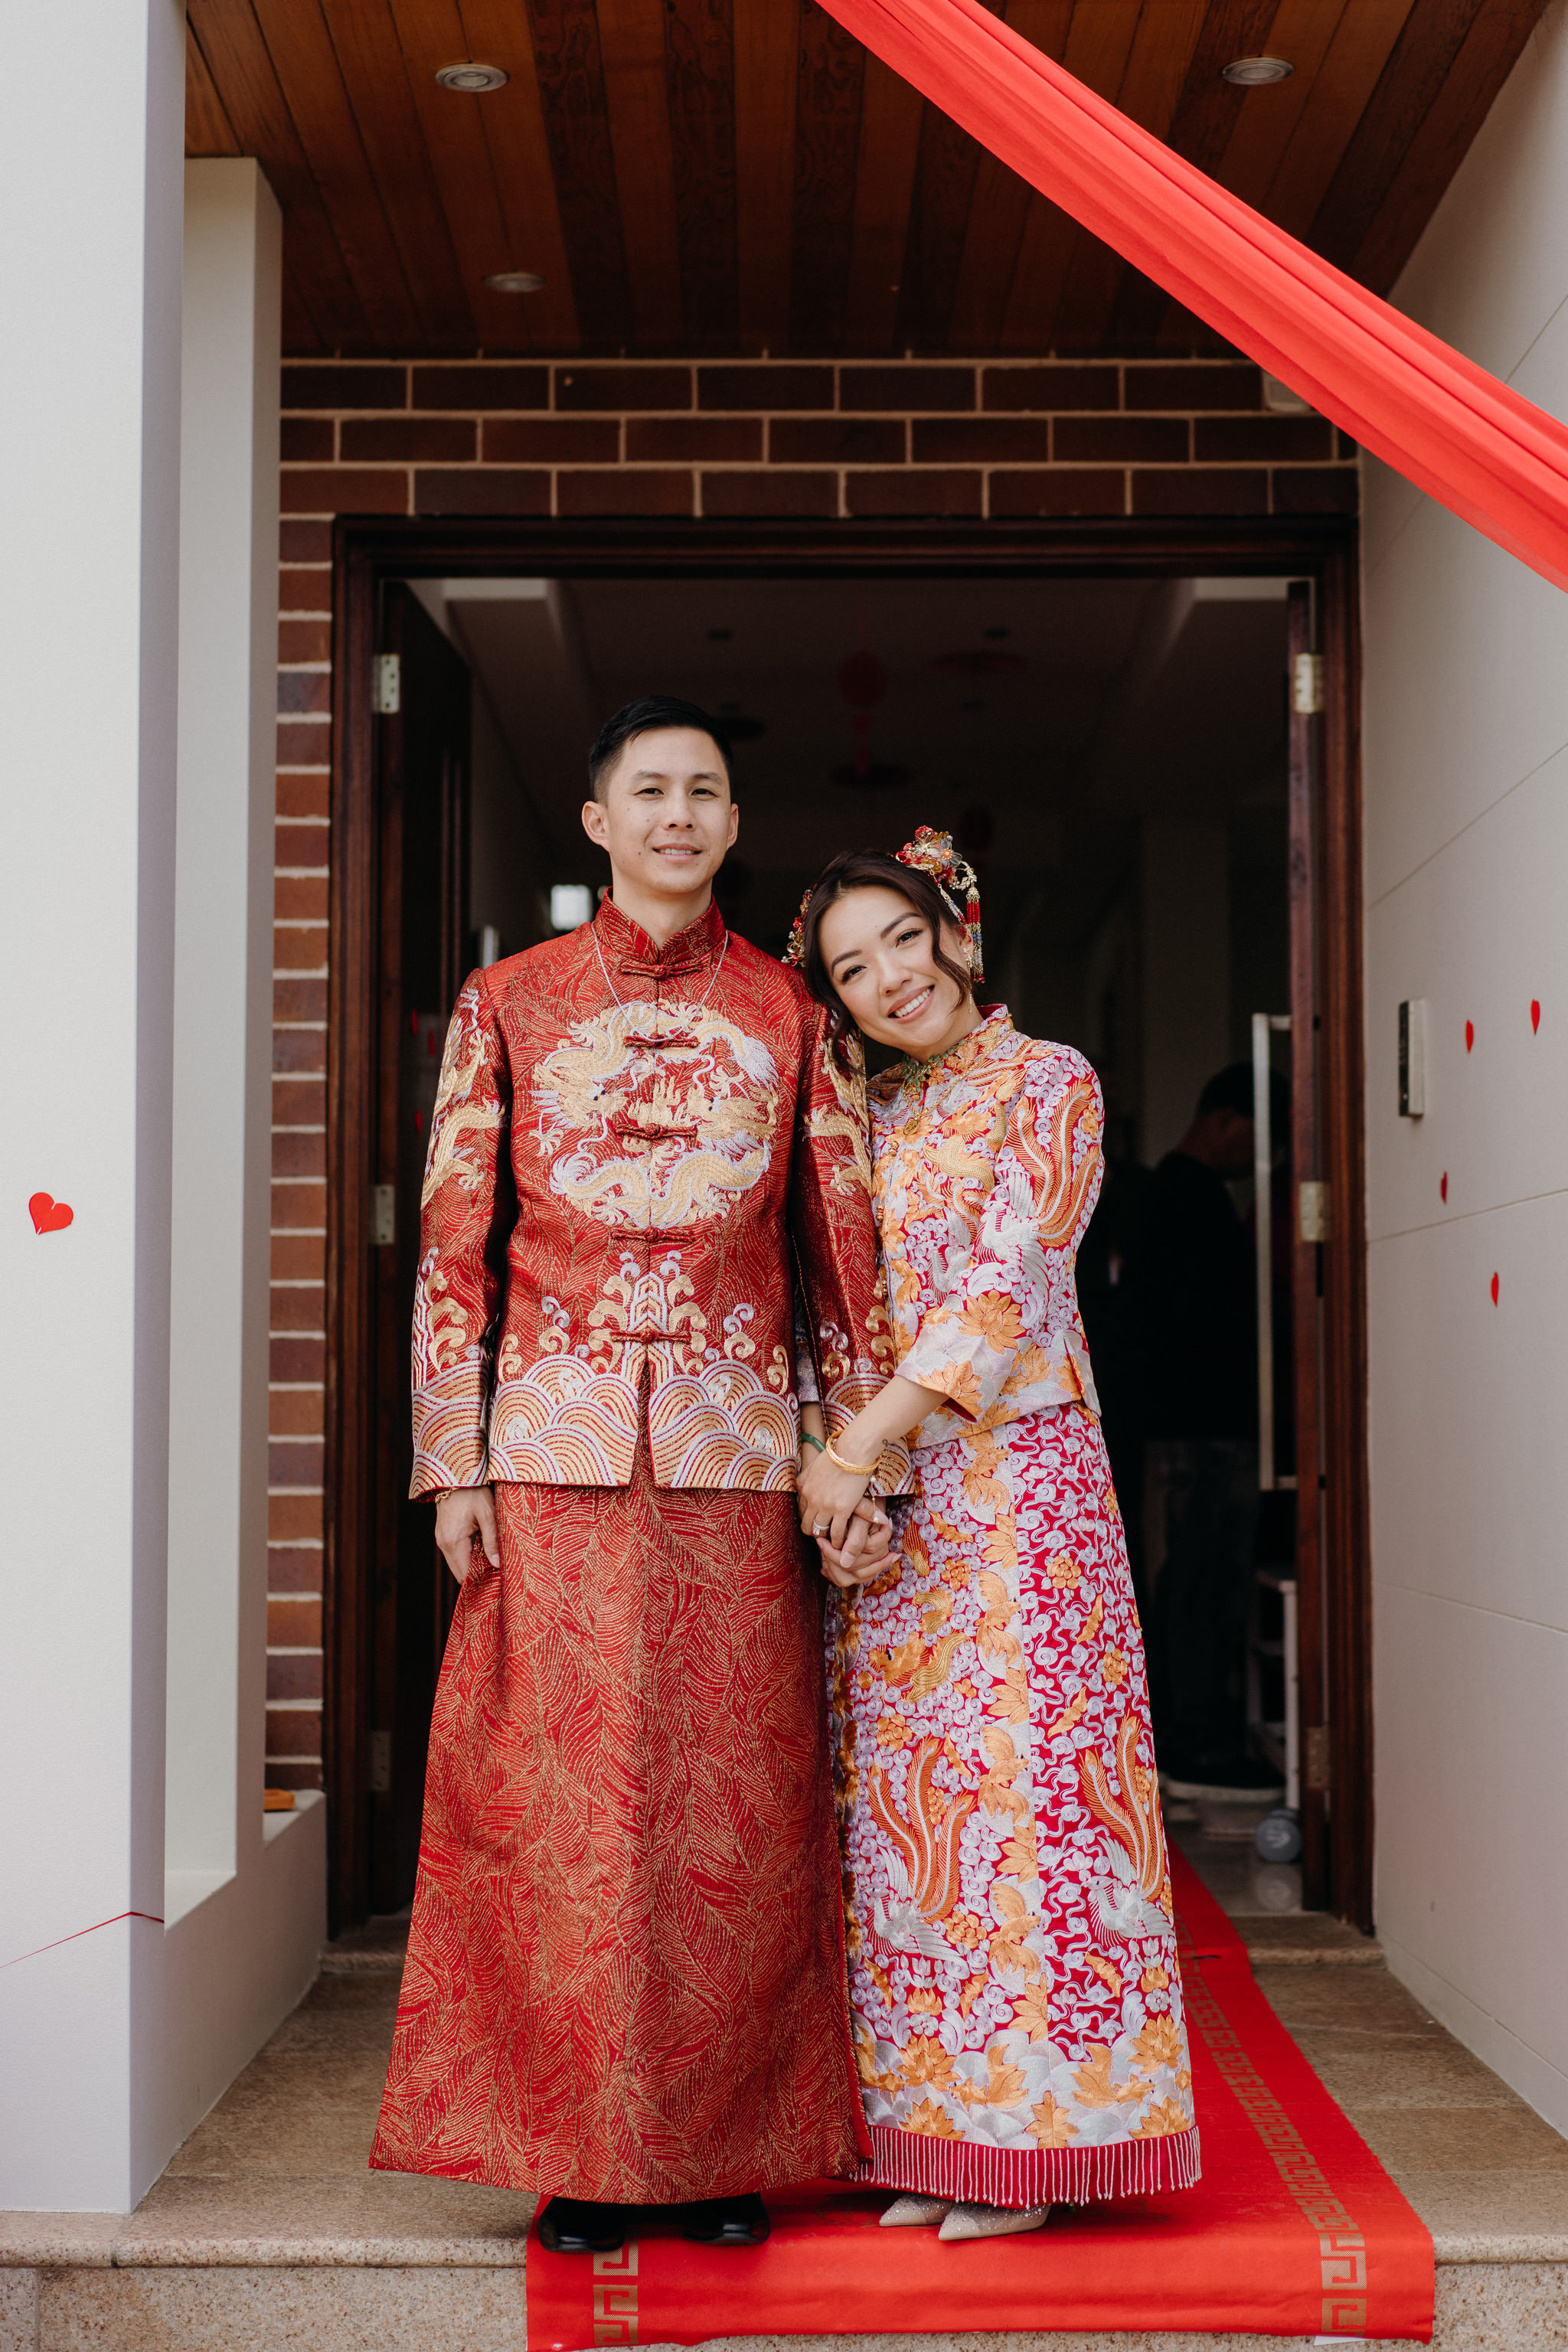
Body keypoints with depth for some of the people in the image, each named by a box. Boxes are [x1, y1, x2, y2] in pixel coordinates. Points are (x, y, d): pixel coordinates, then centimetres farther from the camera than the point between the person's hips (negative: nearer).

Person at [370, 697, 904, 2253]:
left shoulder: (786, 1013, 10)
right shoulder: (509, 1002, 7)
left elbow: (844, 1243, 8)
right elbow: (453, 1241, 4)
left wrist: (862, 1454, 1)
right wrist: (454, 1462, -3)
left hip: (737, 1449, 1)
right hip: (558, 1448, -1)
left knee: (738, 1797, 3)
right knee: (562, 1791, 0)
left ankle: (728, 2147, 15)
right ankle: (582, 2156, 12)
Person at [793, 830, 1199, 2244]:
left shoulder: (1047, 1083, -1)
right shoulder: (876, 1119, 16)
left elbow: (1006, 1288, -12)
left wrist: (860, 1443, -17)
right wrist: (841, 1473, -3)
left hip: (1010, 1472, -5)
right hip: (884, 1491, 6)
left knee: (1016, 1770, -6)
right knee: (903, 1791, 3)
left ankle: (1030, 2132, 2)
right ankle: (933, 2126, 10)